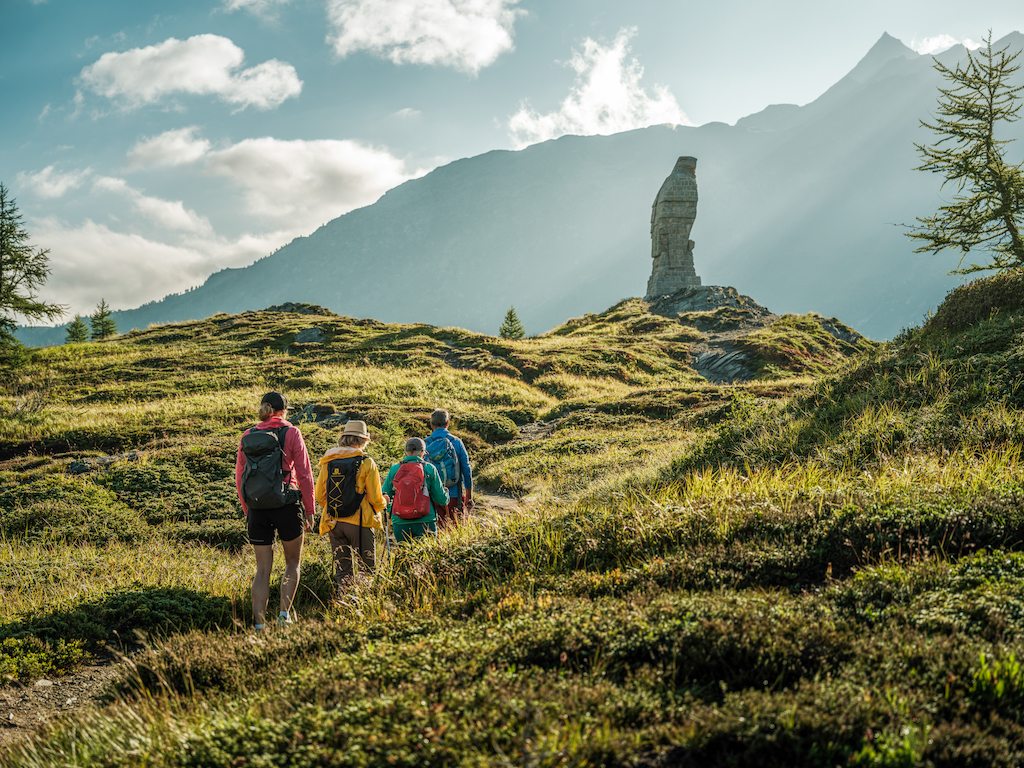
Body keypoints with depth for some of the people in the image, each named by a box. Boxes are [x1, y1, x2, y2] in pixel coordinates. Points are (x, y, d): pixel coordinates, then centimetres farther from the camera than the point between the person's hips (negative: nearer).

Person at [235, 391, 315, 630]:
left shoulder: (247, 436, 8)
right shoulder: (291, 433, -2)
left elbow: (239, 478, 10)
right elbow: (304, 474, -4)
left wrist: (246, 511, 19)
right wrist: (309, 510, 2)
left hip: (257, 507, 3)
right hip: (287, 503, -3)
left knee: (263, 567, 9)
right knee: (293, 561, 15)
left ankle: (259, 624, 2)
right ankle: (284, 612, -1)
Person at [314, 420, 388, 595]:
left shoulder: (327, 462, 5)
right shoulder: (366, 463, -6)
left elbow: (319, 496, 9)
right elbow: (375, 499, -5)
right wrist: (384, 502, 18)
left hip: (333, 523, 4)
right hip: (359, 522, -4)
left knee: (343, 570, 11)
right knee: (367, 566, 3)